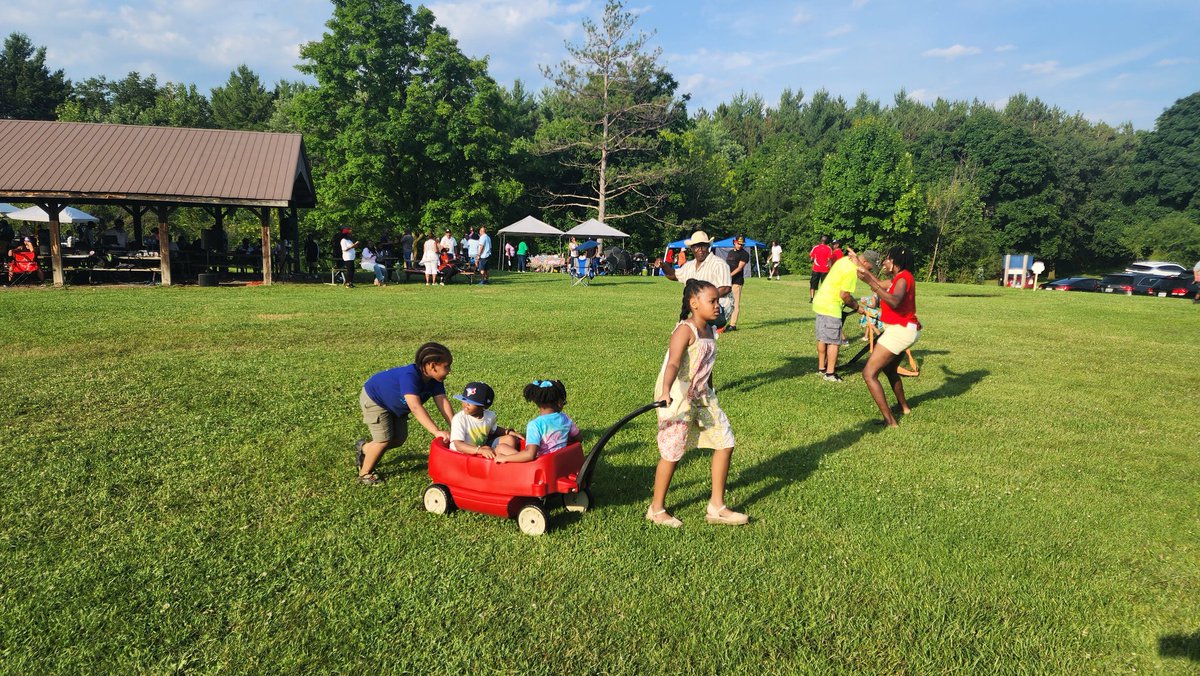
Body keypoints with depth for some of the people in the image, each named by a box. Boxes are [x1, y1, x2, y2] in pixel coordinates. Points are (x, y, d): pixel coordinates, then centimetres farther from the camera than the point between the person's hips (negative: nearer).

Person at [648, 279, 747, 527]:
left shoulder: (710, 331, 7)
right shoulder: (685, 330, -20)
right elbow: (673, 363, -35)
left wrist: (709, 393, 26)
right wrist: (666, 391, -50)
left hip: (702, 397, 9)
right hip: (677, 397, -9)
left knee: (725, 442, 7)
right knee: (672, 453, 0)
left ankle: (716, 507, 17)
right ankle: (657, 509, 19)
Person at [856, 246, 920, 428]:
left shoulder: (904, 278, -16)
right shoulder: (901, 277, 13)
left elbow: (894, 302, -35)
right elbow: (881, 285, 30)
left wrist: (871, 282, -40)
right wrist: (862, 267, 34)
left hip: (900, 330, -11)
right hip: (905, 330, 11)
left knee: (869, 374, -15)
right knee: (889, 369, 32)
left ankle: (890, 421, -18)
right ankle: (904, 407, 47)